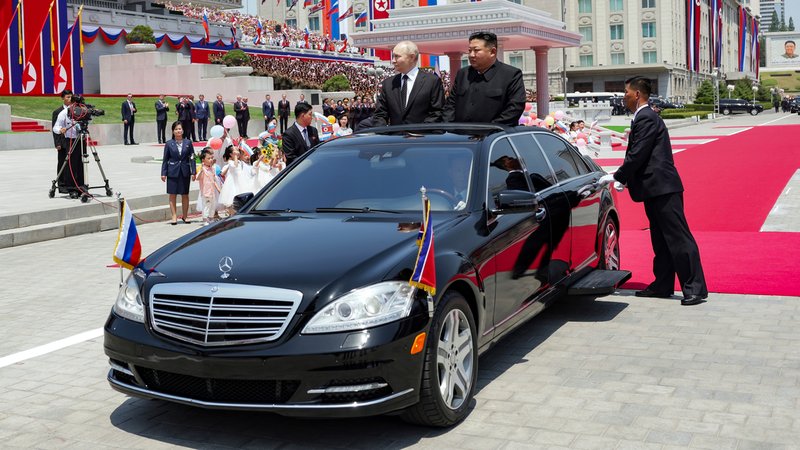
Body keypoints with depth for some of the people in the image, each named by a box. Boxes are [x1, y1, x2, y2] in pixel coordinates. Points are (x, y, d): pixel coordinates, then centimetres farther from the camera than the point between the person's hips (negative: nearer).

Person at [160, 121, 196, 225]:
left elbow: (192, 158, 3)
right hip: (173, 172, -1)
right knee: (172, 195, 2)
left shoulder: (188, 143, 2)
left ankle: (185, 216, 19)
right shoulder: (169, 144, 0)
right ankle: (174, 216, 10)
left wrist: (193, 172, -3)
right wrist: (163, 173, -2)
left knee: (185, 195, 7)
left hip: (185, 172, 1)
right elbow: (165, 159, 3)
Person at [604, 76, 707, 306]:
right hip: (656, 188, 11)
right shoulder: (645, 117, 18)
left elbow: (637, 155, -19)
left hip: (662, 187, -11)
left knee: (679, 238, -8)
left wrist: (617, 177, -10)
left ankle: (695, 288, -5)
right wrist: (626, 179, 13)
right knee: (661, 240, 15)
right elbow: (638, 155, 20)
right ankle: (662, 285, 22)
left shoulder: (646, 118, -14)